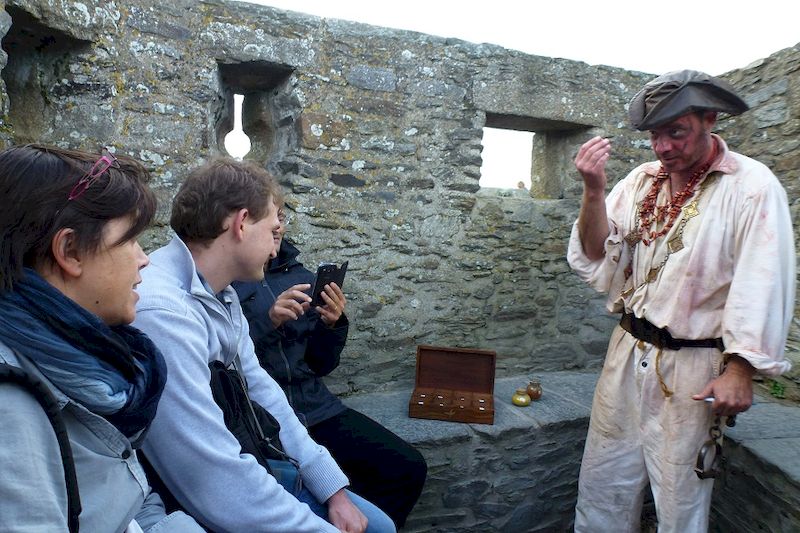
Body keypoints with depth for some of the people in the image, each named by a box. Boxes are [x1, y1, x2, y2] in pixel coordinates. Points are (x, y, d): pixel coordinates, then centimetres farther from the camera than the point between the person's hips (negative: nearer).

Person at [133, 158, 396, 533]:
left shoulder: (222, 295, 2)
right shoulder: (160, 313, -30)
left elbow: (260, 392, 8)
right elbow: (220, 492, -30)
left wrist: (334, 488, 2)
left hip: (237, 468, 8)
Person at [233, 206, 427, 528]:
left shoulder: (299, 276, 10)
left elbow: (320, 366, 11)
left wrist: (331, 325, -8)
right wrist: (268, 321, -23)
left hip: (315, 406, 5)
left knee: (408, 468, -7)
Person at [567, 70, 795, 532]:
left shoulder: (752, 186, -8)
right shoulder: (641, 181, 6)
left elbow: (764, 287, -12)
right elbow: (597, 261, 0)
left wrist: (740, 371, -17)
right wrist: (593, 190, -12)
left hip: (692, 369, -4)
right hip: (627, 355, 5)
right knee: (601, 492, 15)